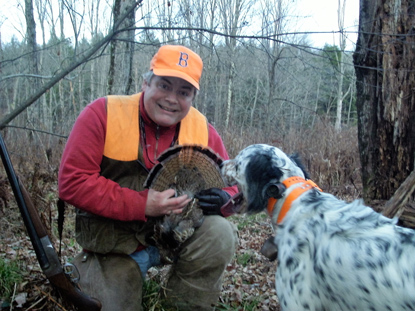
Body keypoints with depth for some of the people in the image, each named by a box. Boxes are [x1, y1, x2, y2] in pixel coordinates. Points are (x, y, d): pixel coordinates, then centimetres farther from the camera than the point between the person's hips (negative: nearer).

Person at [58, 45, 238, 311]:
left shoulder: (202, 129, -5)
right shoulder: (102, 114, -14)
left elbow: (231, 183, 3)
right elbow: (72, 183, -20)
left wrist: (222, 198, -24)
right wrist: (142, 205, -29)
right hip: (114, 246, -1)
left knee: (220, 233, -25)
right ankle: (87, 271, 29)